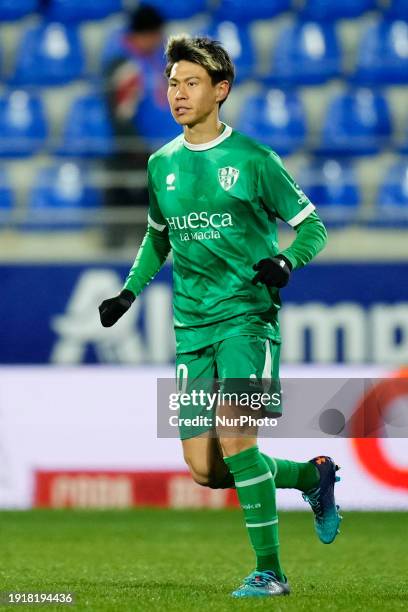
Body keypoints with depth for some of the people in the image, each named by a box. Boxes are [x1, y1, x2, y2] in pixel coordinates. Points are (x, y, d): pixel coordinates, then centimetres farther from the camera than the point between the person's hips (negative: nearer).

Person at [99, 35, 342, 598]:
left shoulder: (253, 160, -4)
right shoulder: (162, 165, 11)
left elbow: (312, 226, 2)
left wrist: (285, 260, -18)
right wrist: (129, 292, 14)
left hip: (248, 315, -5)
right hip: (192, 326, 5)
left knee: (234, 436, -21)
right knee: (205, 469, -1)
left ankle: (269, 570, -10)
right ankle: (311, 475, 24)